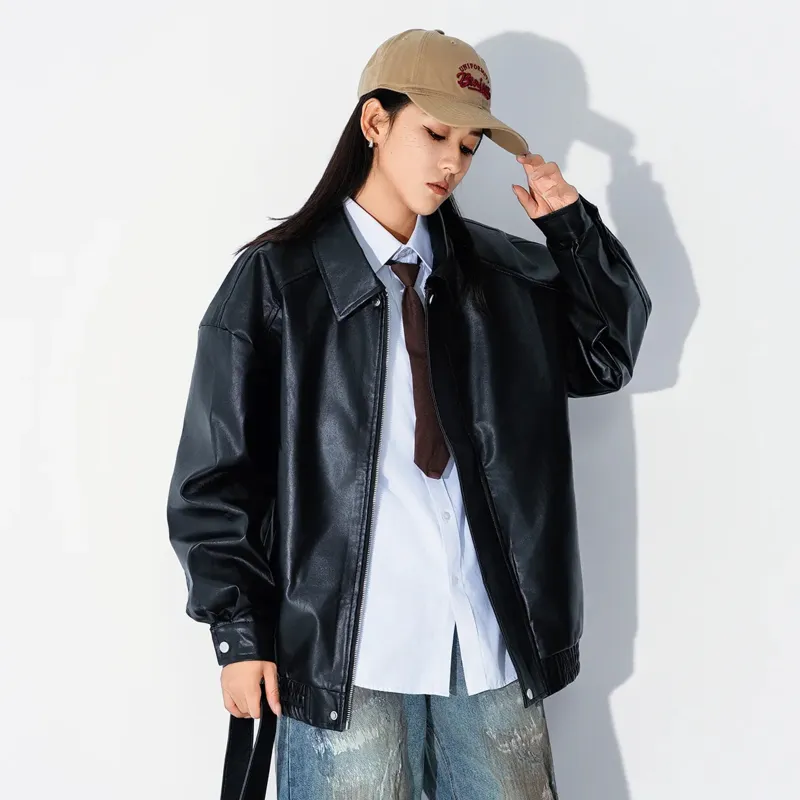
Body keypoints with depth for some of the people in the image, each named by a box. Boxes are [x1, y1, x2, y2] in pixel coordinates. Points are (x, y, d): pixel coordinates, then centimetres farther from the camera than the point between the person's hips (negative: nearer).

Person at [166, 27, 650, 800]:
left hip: (492, 641, 4)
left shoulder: (501, 272, 9)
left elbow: (609, 353, 15)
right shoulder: (275, 279, -4)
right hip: (349, 651, -4)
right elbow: (217, 474, -3)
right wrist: (241, 633, -6)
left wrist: (572, 225, 4)